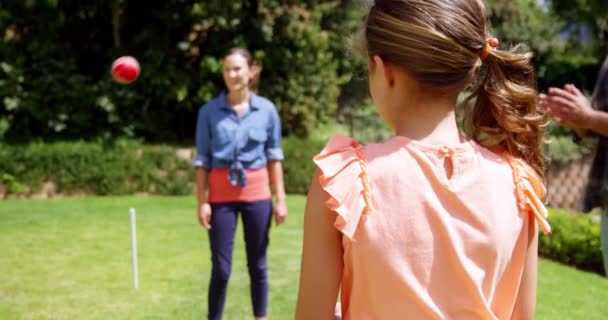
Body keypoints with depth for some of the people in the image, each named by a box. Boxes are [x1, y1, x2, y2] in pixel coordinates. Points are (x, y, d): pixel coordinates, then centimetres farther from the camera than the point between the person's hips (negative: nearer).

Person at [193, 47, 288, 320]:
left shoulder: (267, 110, 1)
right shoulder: (209, 111, -2)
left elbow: (274, 156, 5)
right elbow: (202, 160, 0)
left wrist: (280, 198, 3)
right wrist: (202, 201, -5)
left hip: (257, 193, 1)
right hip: (221, 195, -1)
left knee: (257, 265, 9)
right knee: (220, 268, 0)